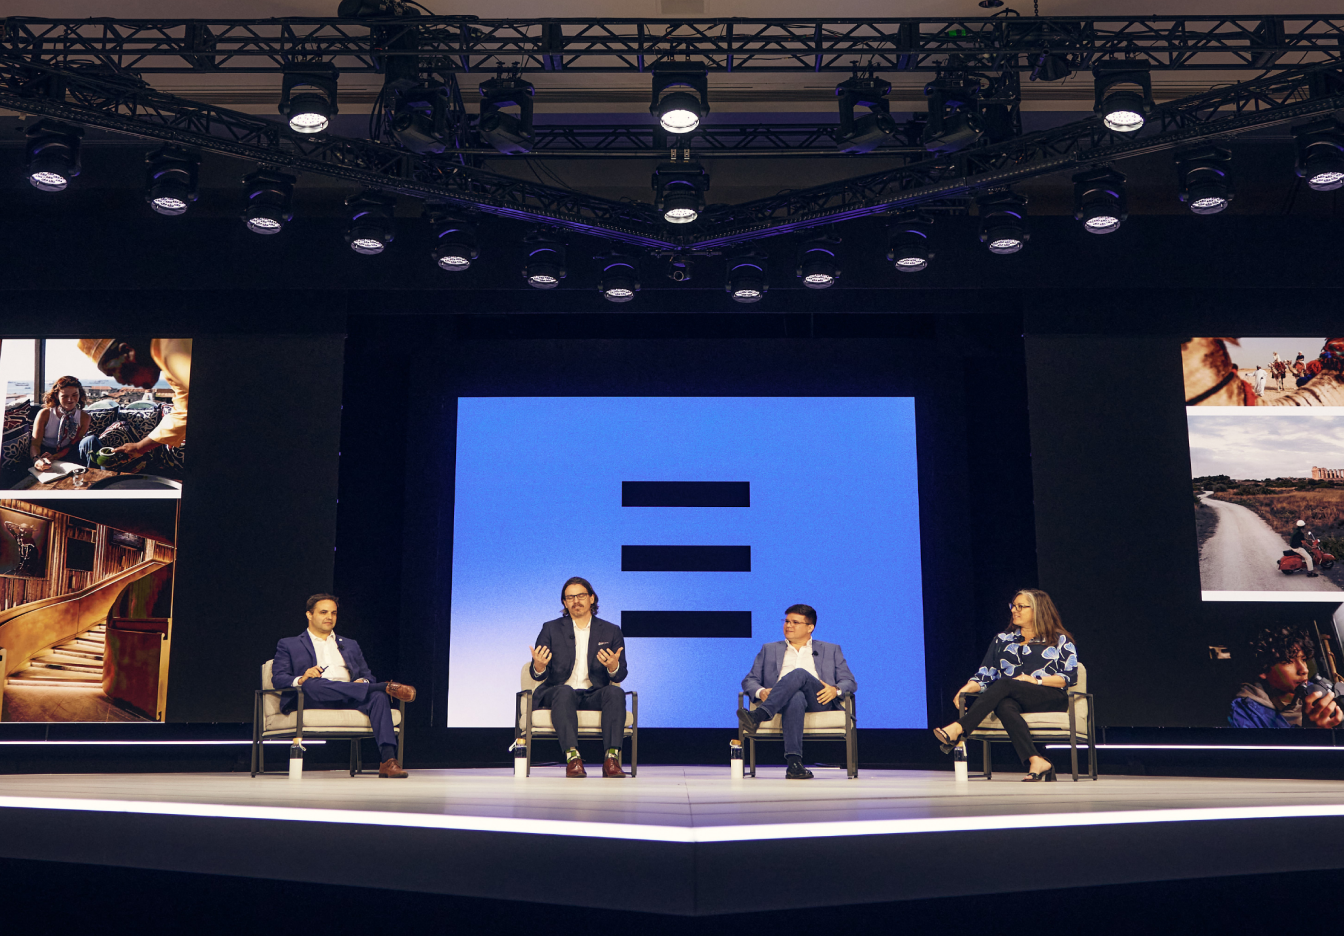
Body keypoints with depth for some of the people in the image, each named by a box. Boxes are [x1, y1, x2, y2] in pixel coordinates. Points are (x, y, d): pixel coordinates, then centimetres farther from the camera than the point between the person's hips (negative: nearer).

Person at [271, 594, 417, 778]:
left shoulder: (350, 645, 31)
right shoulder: (288, 645, 20)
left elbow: (368, 676, 23)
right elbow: (277, 679, 6)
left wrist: (363, 682, -3)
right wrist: (301, 679, -17)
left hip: (349, 700, 3)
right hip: (312, 699, -3)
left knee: (378, 696, -31)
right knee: (312, 683, -39)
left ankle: (388, 760, -45)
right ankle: (386, 687, -35)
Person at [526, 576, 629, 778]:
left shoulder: (611, 631, 12)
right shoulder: (551, 629, 10)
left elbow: (620, 676, 6)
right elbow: (540, 676, 5)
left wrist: (613, 667, -20)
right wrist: (539, 666, -21)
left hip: (594, 695, 1)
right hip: (557, 693, -1)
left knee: (615, 692, -31)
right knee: (564, 691, -36)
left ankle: (612, 758, -39)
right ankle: (572, 757, -45)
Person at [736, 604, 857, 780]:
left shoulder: (831, 650, 26)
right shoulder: (770, 650, 29)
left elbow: (850, 682, 17)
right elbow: (749, 680, 20)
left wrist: (836, 690, -8)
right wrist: (760, 692, -6)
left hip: (818, 699, 0)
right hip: (785, 700, 0)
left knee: (799, 673, -34)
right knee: (795, 697, -40)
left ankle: (758, 716, -50)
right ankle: (794, 761, -53)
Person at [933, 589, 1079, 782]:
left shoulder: (1060, 640, 15)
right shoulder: (1003, 639, 24)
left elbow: (1071, 677, 4)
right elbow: (985, 675, 15)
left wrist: (1036, 680, -10)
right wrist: (966, 689, -6)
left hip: (1051, 699, -3)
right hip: (1012, 698, 3)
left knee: (1005, 684, -33)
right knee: (1004, 706, -37)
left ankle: (958, 729, -46)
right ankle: (1035, 762, -51)